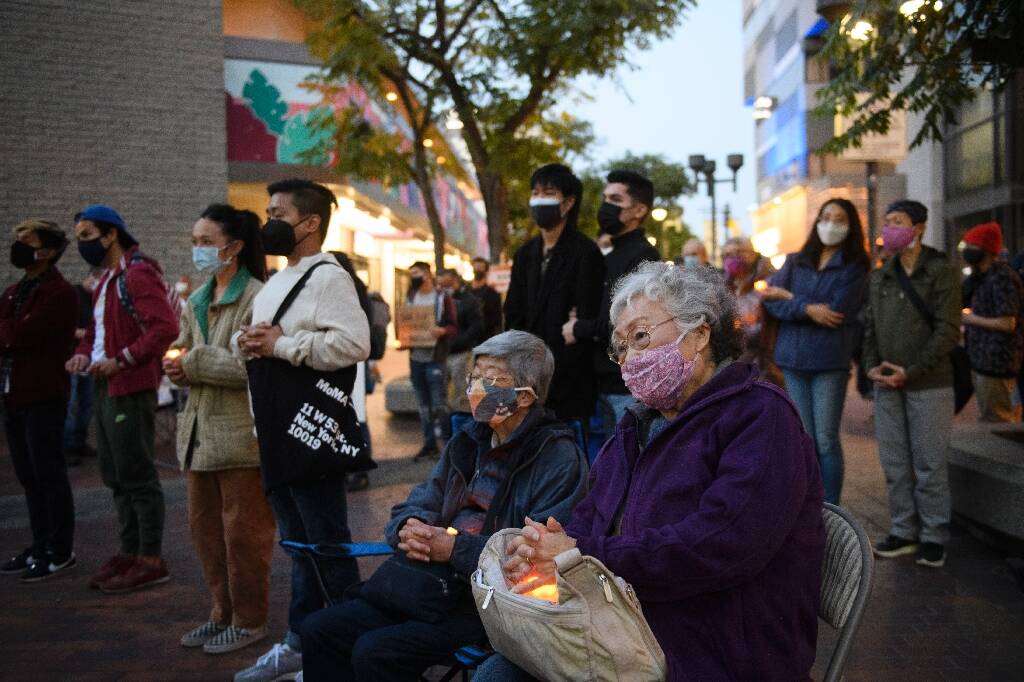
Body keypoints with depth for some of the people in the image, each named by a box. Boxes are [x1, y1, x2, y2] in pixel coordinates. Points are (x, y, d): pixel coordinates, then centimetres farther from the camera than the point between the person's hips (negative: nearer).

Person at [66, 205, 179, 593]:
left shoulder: (138, 273, -12)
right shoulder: (107, 278, 19)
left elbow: (166, 326, -22)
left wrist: (121, 360, -20)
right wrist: (84, 354, 7)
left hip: (131, 389, -10)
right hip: (105, 387, 10)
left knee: (137, 477, -4)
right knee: (117, 478, 15)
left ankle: (151, 561, 4)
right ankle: (130, 552, 24)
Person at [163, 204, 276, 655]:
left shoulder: (255, 297, -12)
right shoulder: (196, 302, 15)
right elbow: (183, 352, 21)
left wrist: (195, 364, -16)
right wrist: (176, 365, -2)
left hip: (240, 432, -8)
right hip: (200, 429, 9)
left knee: (243, 529, 2)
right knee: (204, 525, 15)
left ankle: (249, 620, 17)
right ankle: (223, 611, 30)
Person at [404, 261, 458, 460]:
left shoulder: (443, 298, -2)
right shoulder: (410, 298, 14)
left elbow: (454, 327, -5)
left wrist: (442, 331, -25)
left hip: (435, 358, -5)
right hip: (415, 357, 5)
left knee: (439, 404, -6)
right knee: (423, 404, 10)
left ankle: (448, 442, 4)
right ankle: (429, 444, 18)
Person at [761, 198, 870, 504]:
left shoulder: (855, 267, 1)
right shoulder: (795, 262, 12)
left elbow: (837, 312, -12)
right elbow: (771, 301, -1)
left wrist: (789, 297, -5)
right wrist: (807, 308, -16)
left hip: (830, 362, -3)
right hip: (793, 358, 3)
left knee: (825, 440, -2)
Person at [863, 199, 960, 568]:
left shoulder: (941, 272, -5)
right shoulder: (879, 277, 12)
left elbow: (948, 331, -10)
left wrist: (910, 371, -15)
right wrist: (872, 365, -3)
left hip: (929, 385, -5)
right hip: (887, 385, 5)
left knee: (929, 465, 2)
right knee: (895, 463, 10)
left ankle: (933, 537, 14)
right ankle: (904, 532, 20)